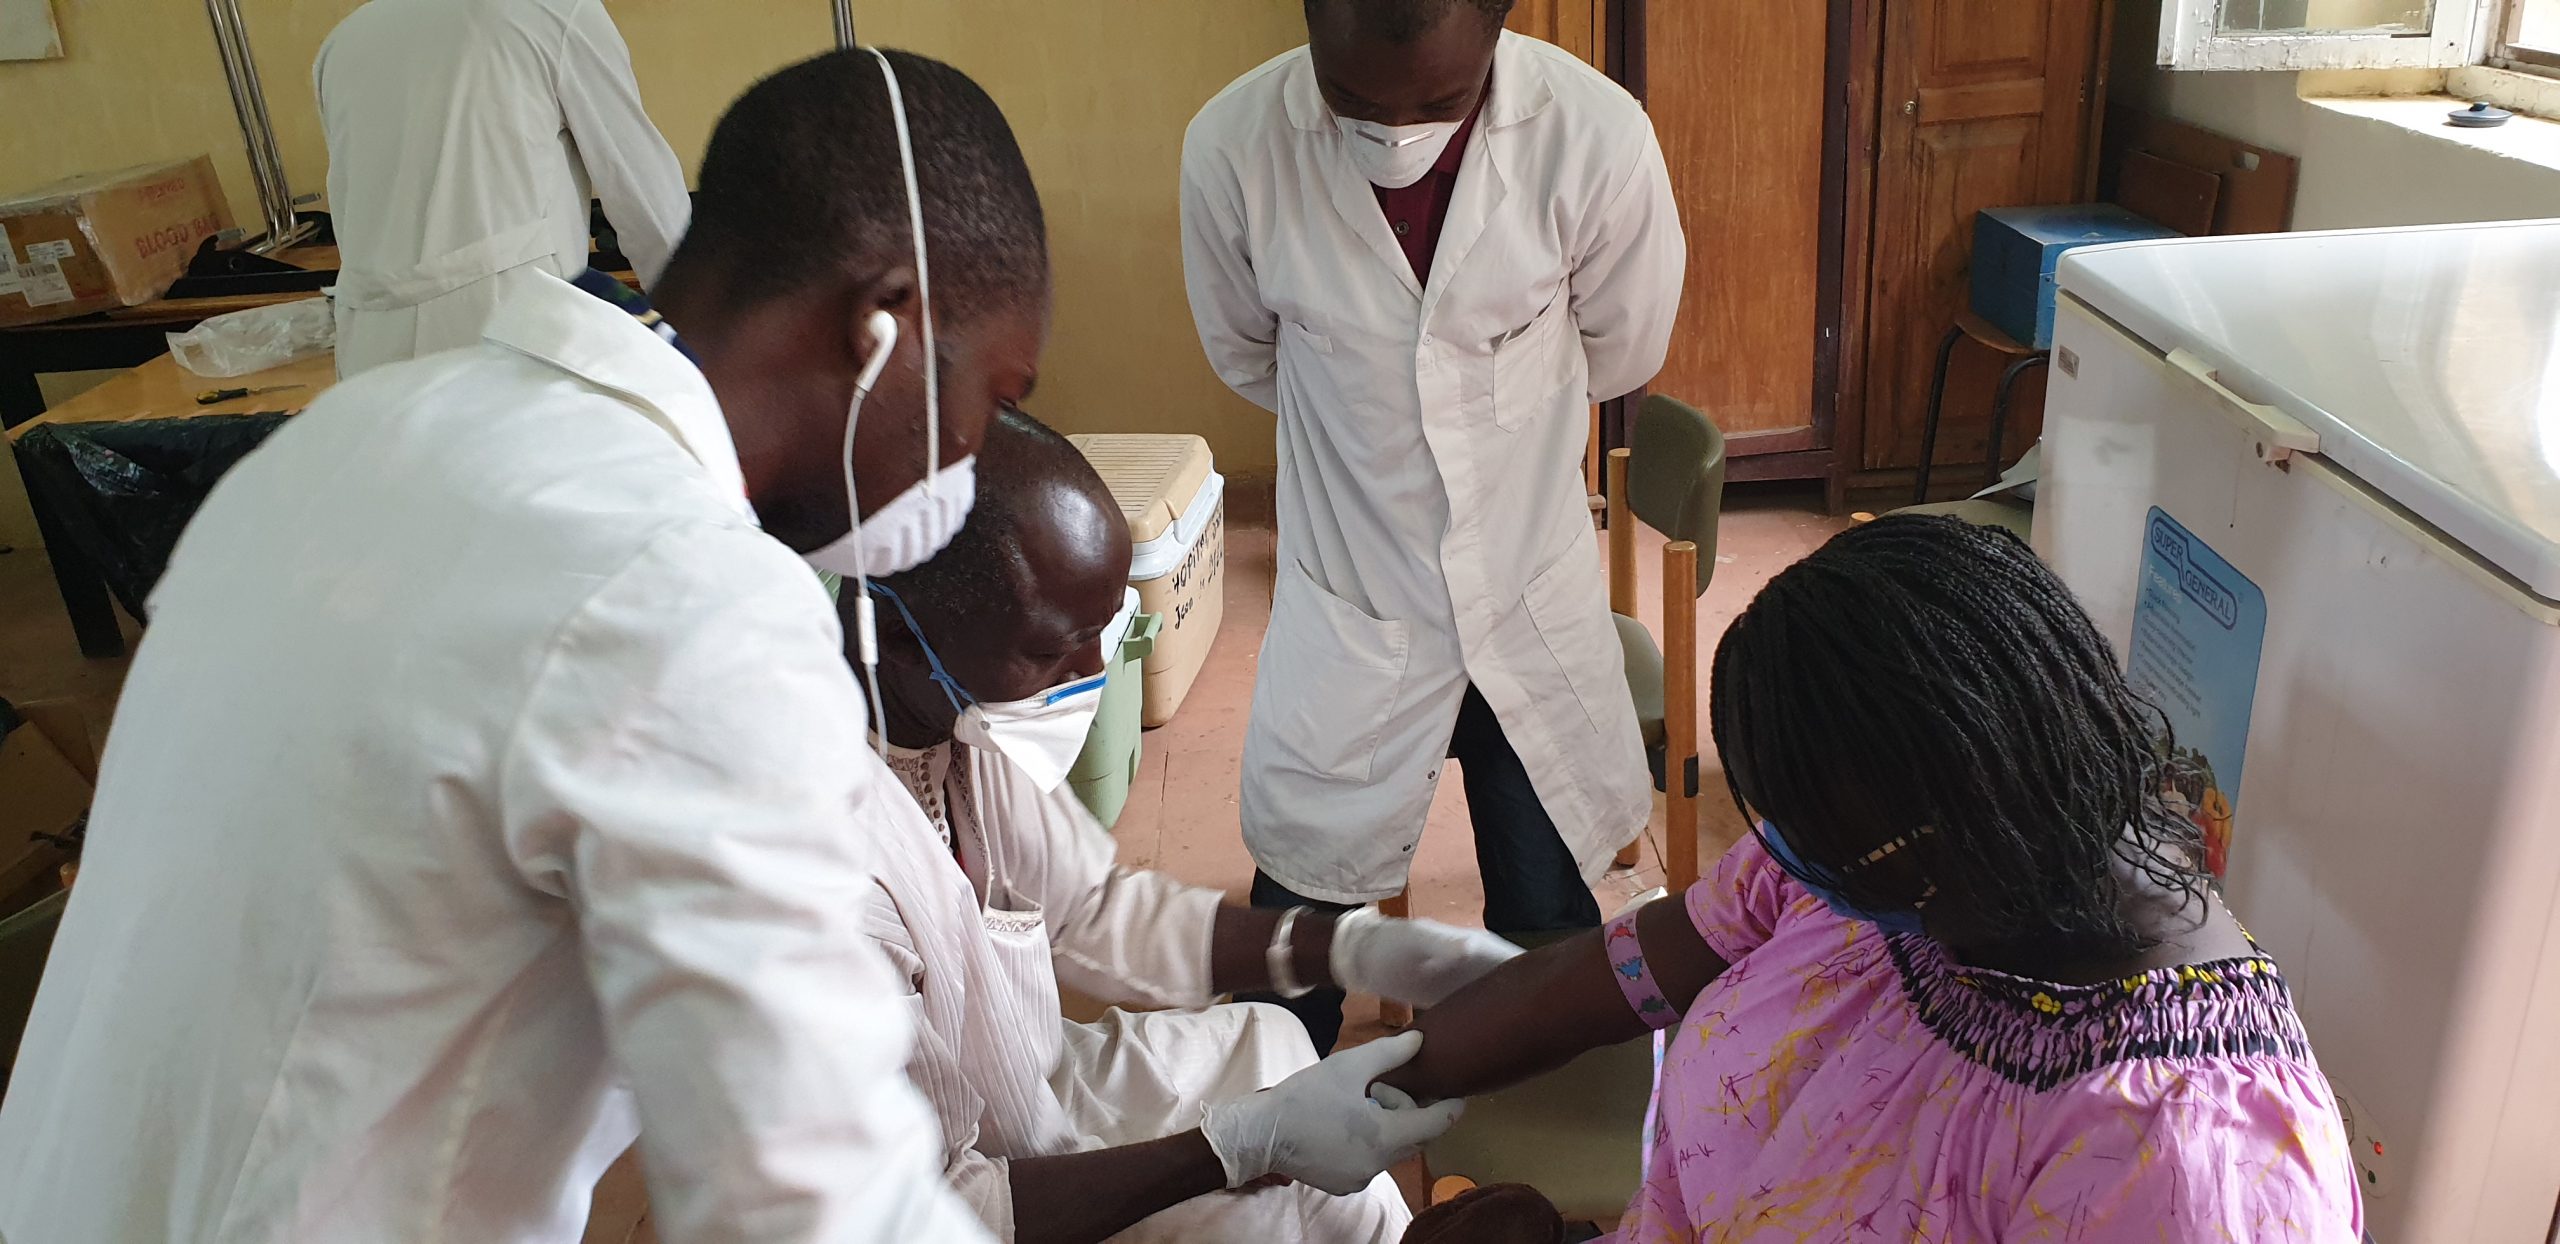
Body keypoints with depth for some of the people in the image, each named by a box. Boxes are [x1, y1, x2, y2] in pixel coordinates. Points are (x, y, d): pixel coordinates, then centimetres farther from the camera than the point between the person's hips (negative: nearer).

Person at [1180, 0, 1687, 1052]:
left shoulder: (1599, 139, -22)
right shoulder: (1233, 146, -20)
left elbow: (1621, 353, 0)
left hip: (1535, 601, 1)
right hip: (1347, 605, 0)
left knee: (1550, 914, 17)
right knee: (1299, 900, 14)